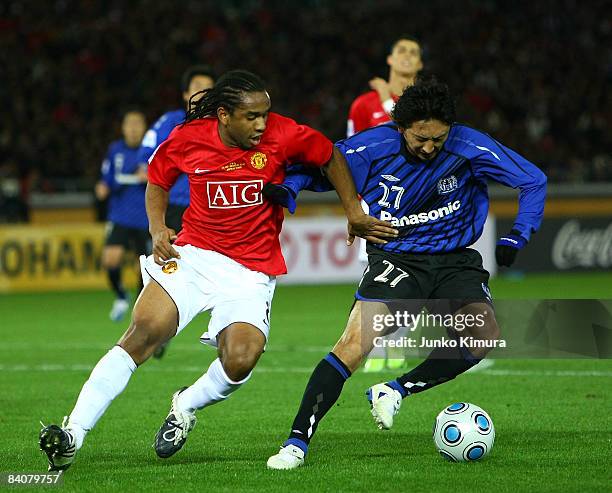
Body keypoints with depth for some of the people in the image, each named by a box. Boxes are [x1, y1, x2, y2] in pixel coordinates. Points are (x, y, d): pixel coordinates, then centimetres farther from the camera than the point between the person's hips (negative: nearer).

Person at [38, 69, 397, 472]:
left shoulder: (283, 135, -10)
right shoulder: (187, 139, -6)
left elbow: (331, 156, 8)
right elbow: (158, 179, 14)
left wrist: (354, 213, 7)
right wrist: (158, 229, -1)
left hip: (251, 272, -1)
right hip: (192, 254, 1)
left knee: (240, 361, -23)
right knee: (142, 333, -18)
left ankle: (185, 408, 12)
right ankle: (72, 435, -18)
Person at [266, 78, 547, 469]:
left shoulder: (470, 148, -13)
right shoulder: (373, 147, -15)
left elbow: (533, 181, -3)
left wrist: (516, 239, -12)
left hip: (453, 260, 2)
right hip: (394, 258, -2)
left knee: (484, 335, -24)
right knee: (356, 342, -23)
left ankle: (395, 392, -5)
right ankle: (297, 443, -19)